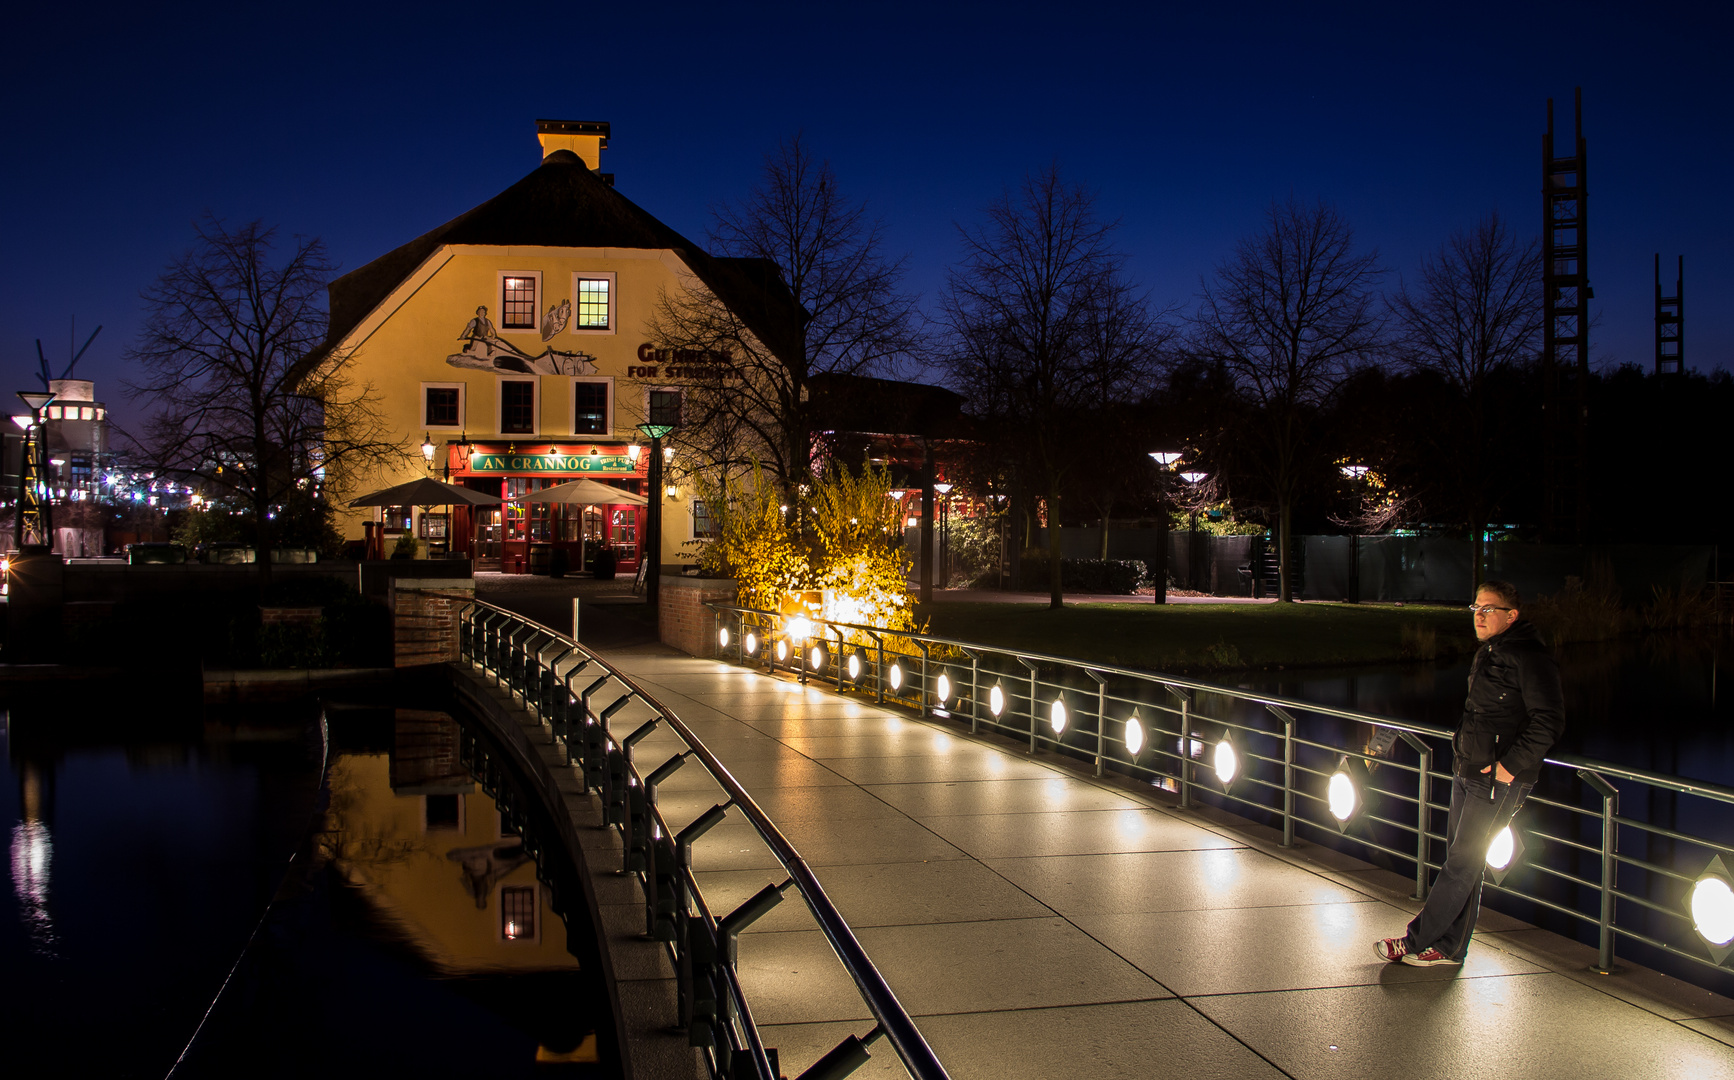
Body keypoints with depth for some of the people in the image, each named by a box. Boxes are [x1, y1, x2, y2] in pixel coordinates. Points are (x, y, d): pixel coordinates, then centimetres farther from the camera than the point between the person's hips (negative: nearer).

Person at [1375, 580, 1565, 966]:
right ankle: (1448, 946, 20)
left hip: (1498, 781, -9)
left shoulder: (1529, 658, -14)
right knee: (1460, 859, 12)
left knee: (1461, 863, -4)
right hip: (1467, 772, 9)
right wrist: (1465, 753, 14)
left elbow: (1549, 721, -20)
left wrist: (1510, 765, -20)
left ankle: (1417, 940, 2)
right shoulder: (1487, 654, 14)